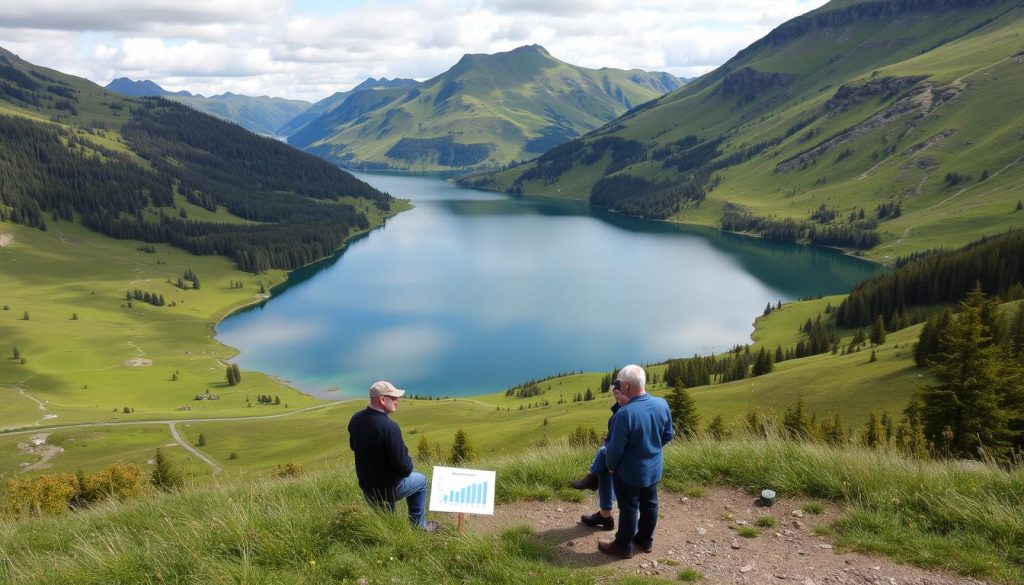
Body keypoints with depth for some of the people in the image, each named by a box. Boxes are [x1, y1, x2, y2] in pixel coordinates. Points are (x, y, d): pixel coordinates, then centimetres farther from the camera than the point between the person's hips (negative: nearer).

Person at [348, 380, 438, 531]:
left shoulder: (356, 418, -7)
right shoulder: (389, 427, -32)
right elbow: (402, 465, -26)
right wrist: (408, 468, -3)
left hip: (366, 484, 7)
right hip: (389, 487, -7)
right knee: (421, 481, 25)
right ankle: (418, 526, 30)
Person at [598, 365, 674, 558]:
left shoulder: (625, 413, -32)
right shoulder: (662, 404, -12)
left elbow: (615, 447, -24)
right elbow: (668, 435, 2)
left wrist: (610, 466, -5)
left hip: (629, 472, -6)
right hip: (654, 469, 6)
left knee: (629, 509, 11)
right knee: (649, 504, 22)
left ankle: (624, 546, 27)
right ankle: (646, 540, 40)